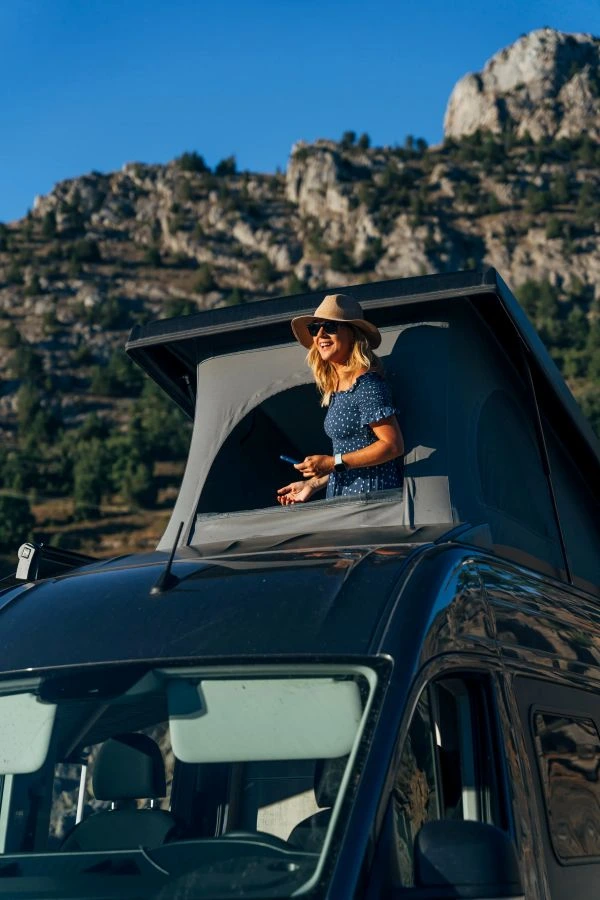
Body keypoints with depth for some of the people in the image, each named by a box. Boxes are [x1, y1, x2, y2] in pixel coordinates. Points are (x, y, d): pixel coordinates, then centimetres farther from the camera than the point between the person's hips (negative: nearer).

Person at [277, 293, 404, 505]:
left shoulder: (367, 386, -11)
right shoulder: (336, 389, 14)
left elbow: (393, 446, -16)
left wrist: (332, 463, -15)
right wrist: (313, 484, 18)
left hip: (373, 495, -7)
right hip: (341, 498, 7)